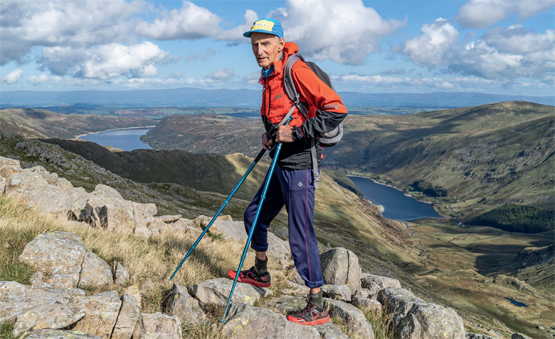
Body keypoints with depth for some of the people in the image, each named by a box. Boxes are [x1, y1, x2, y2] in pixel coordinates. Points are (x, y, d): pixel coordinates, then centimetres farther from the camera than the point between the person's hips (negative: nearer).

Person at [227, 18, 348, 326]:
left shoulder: (296, 70, -17)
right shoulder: (270, 76, 11)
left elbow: (336, 109, -23)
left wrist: (295, 133, -22)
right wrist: (271, 134, 10)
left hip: (299, 166, -10)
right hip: (281, 164, 10)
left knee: (301, 236, -6)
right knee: (254, 216, 21)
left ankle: (317, 308, 6)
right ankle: (259, 274, 43)